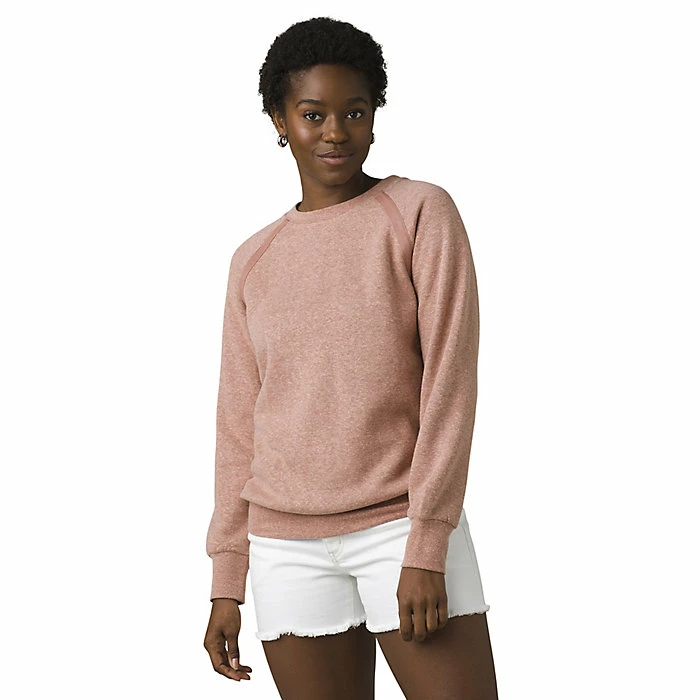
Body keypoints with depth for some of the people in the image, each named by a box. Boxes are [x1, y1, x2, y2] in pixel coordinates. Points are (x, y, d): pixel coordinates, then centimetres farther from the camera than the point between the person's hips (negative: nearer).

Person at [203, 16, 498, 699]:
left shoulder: (421, 213, -1)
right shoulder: (253, 262, 11)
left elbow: (450, 382, -7)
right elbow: (239, 428, 13)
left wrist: (425, 546, -14)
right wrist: (227, 583, 10)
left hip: (405, 525, -3)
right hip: (287, 550, 3)